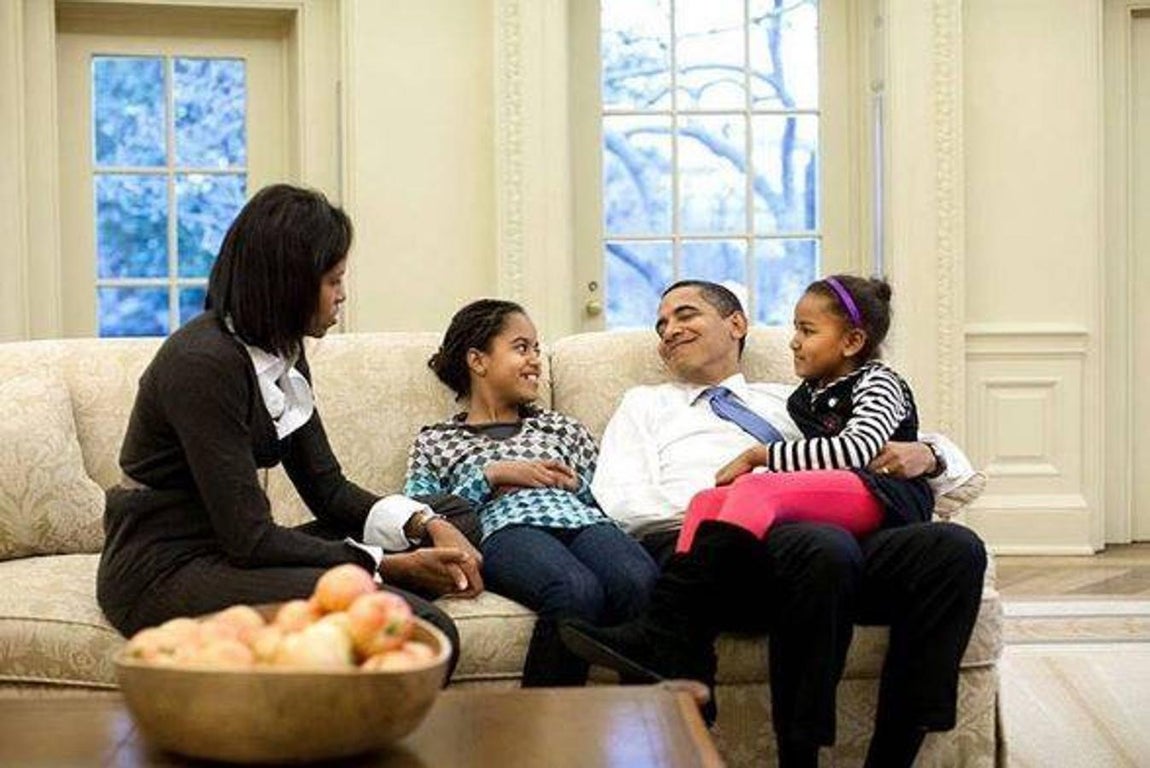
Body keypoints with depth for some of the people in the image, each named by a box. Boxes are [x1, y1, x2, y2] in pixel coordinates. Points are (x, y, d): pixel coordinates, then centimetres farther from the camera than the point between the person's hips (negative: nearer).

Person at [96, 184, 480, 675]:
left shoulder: (284, 354, 9)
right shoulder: (204, 363, -20)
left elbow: (327, 487, 10)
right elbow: (249, 538, -21)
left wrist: (425, 524, -6)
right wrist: (388, 566, -17)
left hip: (226, 553, 10)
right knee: (420, 633, -28)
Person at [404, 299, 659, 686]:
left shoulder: (560, 428, 34)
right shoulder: (435, 442, 24)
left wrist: (570, 483, 6)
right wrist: (491, 475, 2)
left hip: (583, 520, 3)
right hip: (506, 528, -3)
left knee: (641, 582, -35)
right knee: (578, 592, -39)